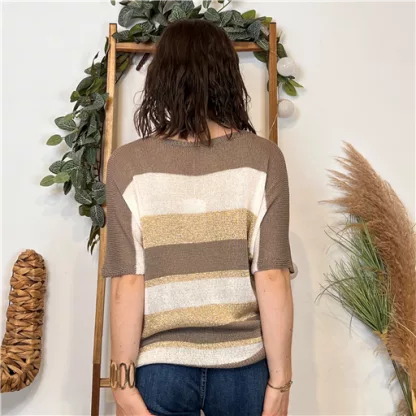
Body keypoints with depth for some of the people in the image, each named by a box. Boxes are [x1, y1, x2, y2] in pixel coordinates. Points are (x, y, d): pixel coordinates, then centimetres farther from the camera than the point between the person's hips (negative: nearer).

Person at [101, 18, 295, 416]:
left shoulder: (128, 163, -7)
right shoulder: (263, 157, -7)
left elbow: (127, 282, -10)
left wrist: (124, 381, -2)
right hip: (244, 364, 1)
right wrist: (280, 380, -3)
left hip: (159, 366, 0)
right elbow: (272, 278, -10)